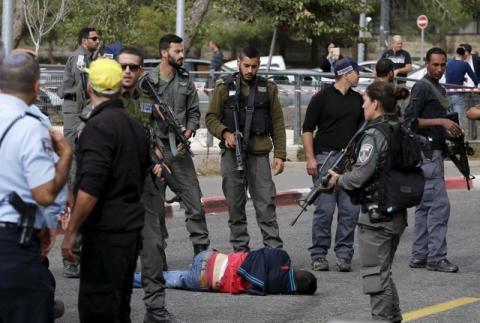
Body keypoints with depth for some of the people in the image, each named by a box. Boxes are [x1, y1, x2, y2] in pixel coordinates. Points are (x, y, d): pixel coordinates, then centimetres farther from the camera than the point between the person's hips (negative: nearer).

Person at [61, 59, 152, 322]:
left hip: (105, 231, -9)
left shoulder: (98, 126, -15)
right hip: (131, 227, 9)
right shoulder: (134, 125, 13)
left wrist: (71, 231, -17)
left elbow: (89, 189, -23)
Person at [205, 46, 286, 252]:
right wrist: (225, 133, -12)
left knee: (266, 203, -6)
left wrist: (279, 154, 3)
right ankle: (240, 249, 12)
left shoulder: (268, 89, 10)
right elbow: (211, 118, 7)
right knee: (235, 204, 4)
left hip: (259, 152, 0)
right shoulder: (225, 88, 7)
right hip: (232, 152, 0)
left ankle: (274, 249, -6)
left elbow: (278, 125, 11)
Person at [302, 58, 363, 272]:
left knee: (350, 210, 0)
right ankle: (318, 254, 3)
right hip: (326, 156, -5)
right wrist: (310, 158, -10)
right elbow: (308, 129, -2)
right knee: (324, 209, -5)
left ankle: (344, 254, 6)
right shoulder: (322, 98, -2)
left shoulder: (358, 100, 15)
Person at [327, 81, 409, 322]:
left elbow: (361, 176, -22)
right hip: (398, 213, 9)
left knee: (375, 275, 0)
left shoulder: (374, 135, -17)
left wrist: (339, 180, -2)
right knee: (384, 272, 20)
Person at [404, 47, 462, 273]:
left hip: (434, 151, 10)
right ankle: (436, 257, -12)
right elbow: (410, 120, -17)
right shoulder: (422, 87, -10)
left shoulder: (440, 89, 20)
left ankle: (419, 256, 13)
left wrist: (452, 129, 12)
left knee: (425, 205, 10)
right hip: (426, 152, -10)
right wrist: (441, 121, -20)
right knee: (440, 203, -13)